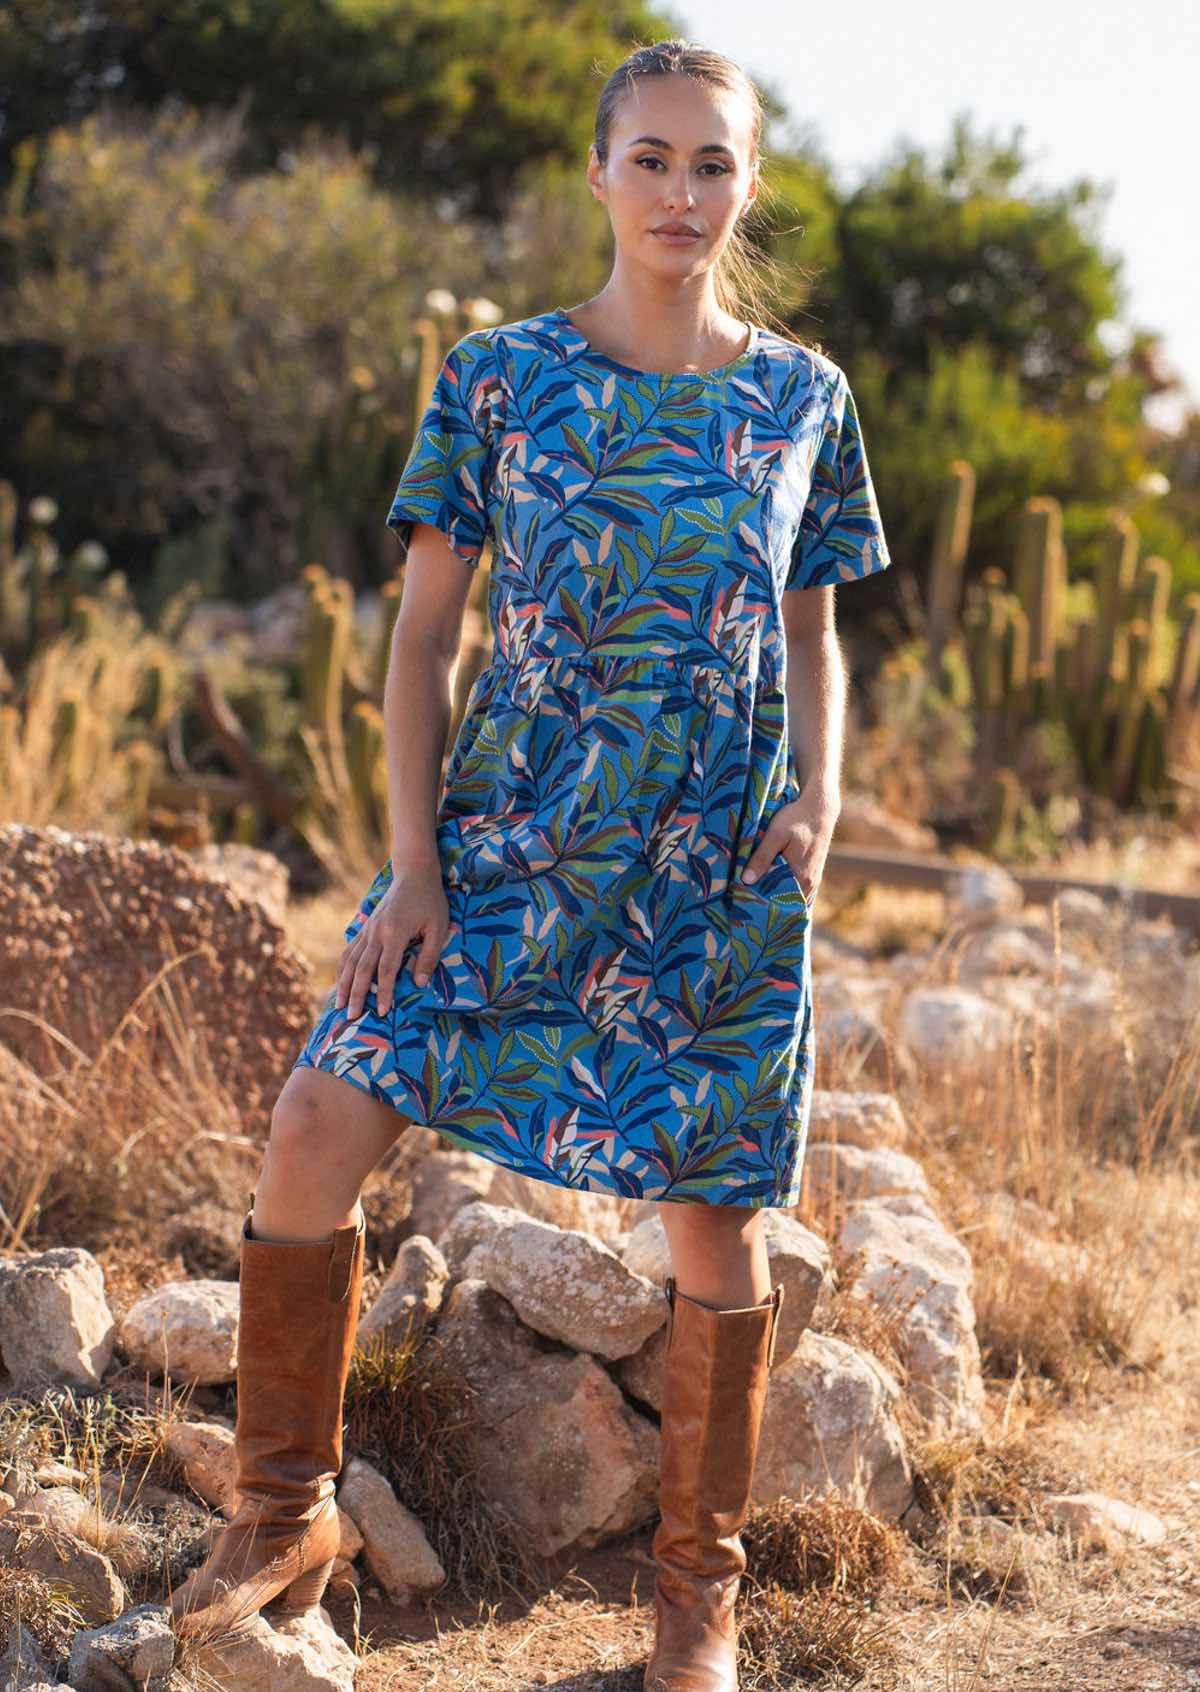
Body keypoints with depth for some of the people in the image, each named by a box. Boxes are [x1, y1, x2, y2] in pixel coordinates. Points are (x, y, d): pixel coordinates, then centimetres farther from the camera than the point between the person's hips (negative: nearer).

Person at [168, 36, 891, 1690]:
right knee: (318, 1128, -11)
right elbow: (423, 634, 3)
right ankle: (288, 1514, 9)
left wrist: (818, 801, -3)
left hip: (723, 876, 1)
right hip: (510, 848, 0)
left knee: (717, 1222, 4)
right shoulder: (500, 376, 2)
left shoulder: (801, 396, 6)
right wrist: (412, 865, -5)